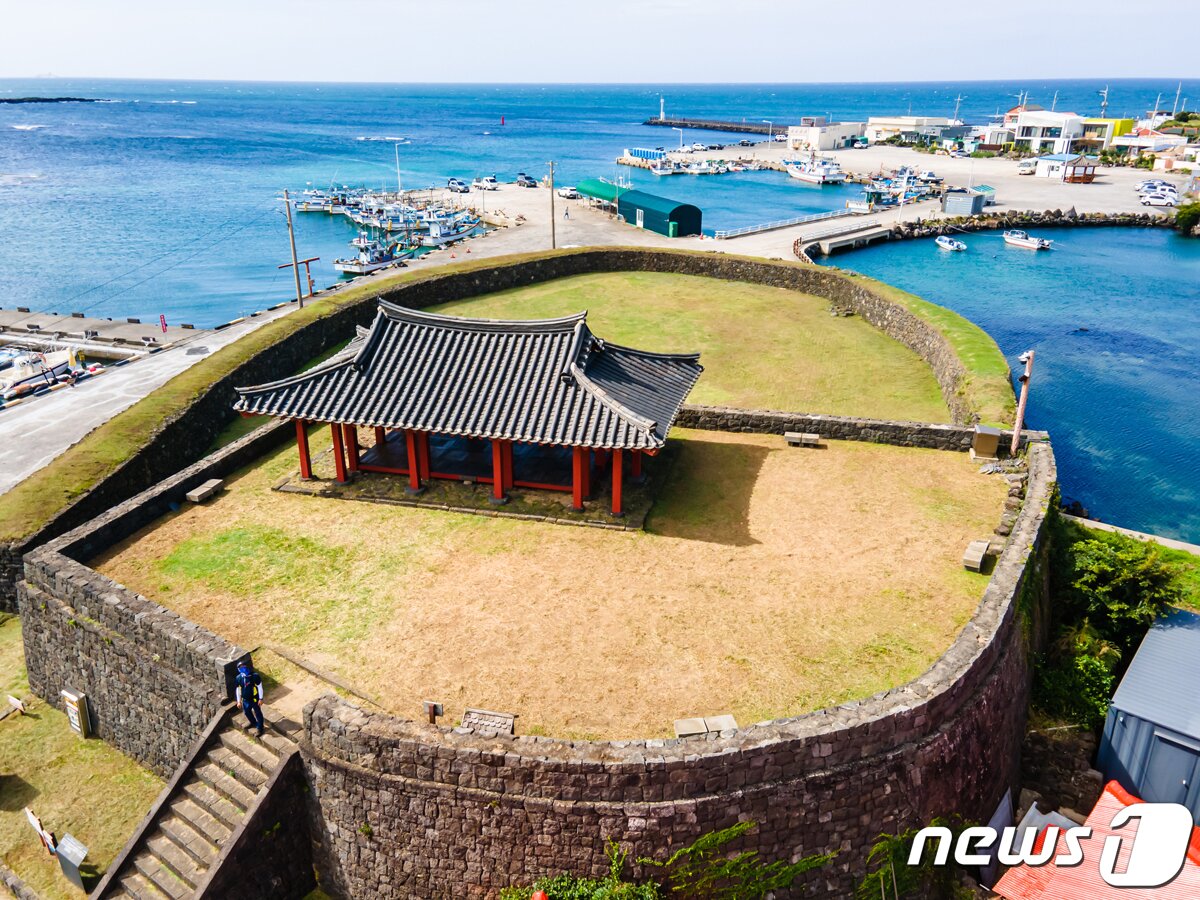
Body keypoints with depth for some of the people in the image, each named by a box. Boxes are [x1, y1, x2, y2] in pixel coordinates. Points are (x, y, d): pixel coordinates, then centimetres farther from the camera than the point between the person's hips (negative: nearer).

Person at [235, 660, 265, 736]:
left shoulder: (255, 676, -22)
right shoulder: (239, 678, -9)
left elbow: (260, 687, -14)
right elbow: (238, 690, 3)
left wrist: (260, 699, -12)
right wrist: (239, 701, 7)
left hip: (254, 699, -5)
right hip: (245, 700, 5)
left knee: (258, 713, 8)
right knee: (247, 712, 24)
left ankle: (259, 728, 25)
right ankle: (253, 723, 51)